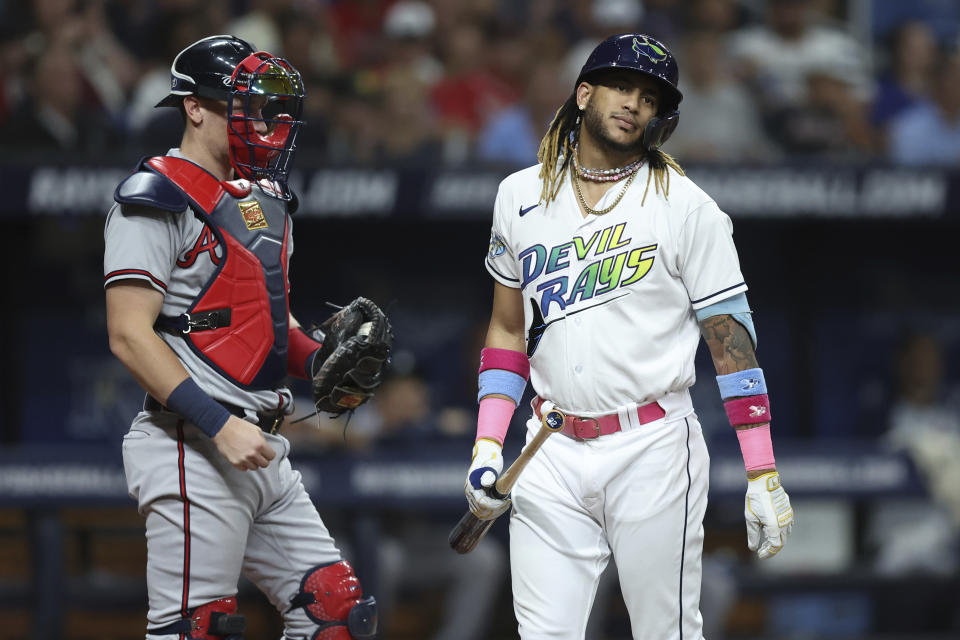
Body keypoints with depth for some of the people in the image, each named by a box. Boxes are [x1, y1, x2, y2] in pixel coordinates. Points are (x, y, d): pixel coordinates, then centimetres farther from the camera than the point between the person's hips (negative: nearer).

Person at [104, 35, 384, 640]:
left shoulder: (264, 199, 19)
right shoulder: (161, 202, -9)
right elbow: (130, 336, -16)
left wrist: (320, 356, 6)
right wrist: (220, 426, -22)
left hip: (262, 451, 9)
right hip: (192, 448, -9)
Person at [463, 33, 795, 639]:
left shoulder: (687, 207, -2)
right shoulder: (520, 196, 11)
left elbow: (731, 339, -4)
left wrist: (764, 475, -10)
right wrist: (486, 448, 7)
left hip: (654, 452, -3)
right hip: (552, 456, 3)